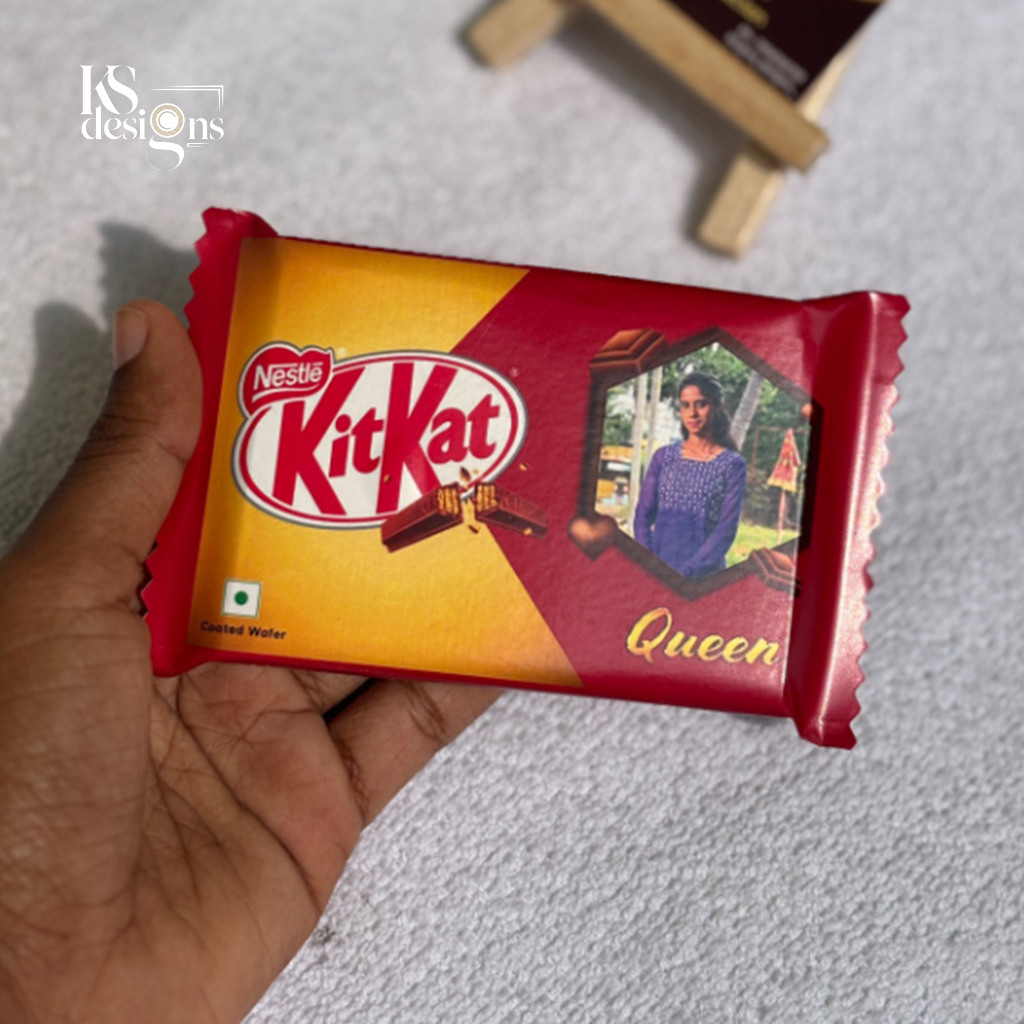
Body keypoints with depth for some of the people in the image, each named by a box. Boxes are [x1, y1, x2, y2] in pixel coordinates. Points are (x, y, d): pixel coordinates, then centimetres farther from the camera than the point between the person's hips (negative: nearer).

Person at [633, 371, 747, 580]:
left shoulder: (732, 464, 0)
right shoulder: (663, 457, 8)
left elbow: (727, 529, -6)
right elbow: (643, 516, 6)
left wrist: (686, 572, -15)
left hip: (702, 574, -2)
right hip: (656, 569, 2)